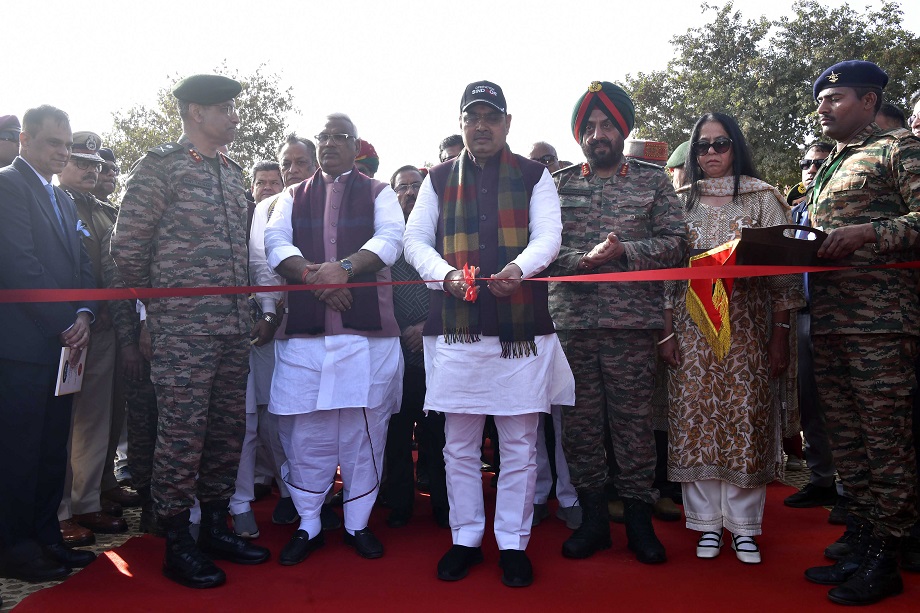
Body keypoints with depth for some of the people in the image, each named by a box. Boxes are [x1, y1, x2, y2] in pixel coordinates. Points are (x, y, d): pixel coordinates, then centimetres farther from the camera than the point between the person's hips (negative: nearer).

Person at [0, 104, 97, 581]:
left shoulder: (64, 200, 20)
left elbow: (82, 265, 15)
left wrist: (83, 316, -2)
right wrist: (66, 322, -13)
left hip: (63, 342, 8)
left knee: (53, 447, 13)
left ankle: (45, 536, 24)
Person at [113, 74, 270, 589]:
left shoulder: (233, 172, 17)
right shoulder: (160, 166, -4)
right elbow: (128, 248, -4)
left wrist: (242, 302, 15)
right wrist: (163, 300, 4)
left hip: (235, 326, 7)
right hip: (183, 329, -6)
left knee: (228, 430, 11)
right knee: (183, 432, -1)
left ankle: (216, 527, 26)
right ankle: (178, 543, 13)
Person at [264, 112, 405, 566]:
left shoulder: (378, 193, 12)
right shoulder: (293, 197, 18)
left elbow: (391, 238, -6)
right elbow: (276, 243, 2)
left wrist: (345, 266, -22)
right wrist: (313, 274, -16)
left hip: (368, 328, -1)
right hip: (304, 329, 2)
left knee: (364, 429, 3)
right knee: (304, 430, 3)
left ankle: (357, 523, 19)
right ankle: (308, 525, 20)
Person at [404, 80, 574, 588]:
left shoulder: (534, 176, 9)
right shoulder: (439, 179, 13)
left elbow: (549, 235, -3)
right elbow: (415, 240, 8)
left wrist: (518, 268, -24)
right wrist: (446, 274, -12)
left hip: (522, 328, -1)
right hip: (456, 329, 2)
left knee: (520, 444, 5)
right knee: (459, 444, 9)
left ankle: (513, 542, 20)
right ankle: (465, 538, 25)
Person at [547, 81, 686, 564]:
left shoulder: (654, 181, 10)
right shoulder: (559, 184, 12)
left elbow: (674, 243, 2)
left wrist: (624, 249, -12)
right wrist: (583, 259, -13)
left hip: (632, 322, -1)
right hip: (569, 322, 2)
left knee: (634, 421, 3)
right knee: (579, 421, 7)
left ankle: (638, 518, 19)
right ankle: (592, 517, 21)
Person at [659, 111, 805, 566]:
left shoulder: (762, 198, 5)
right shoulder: (681, 202, 10)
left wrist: (780, 335, -6)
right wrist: (667, 332, 2)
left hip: (747, 328, -1)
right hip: (693, 328, 2)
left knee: (746, 419, 0)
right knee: (696, 418, 1)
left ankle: (743, 523, 13)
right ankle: (707, 521, 13)